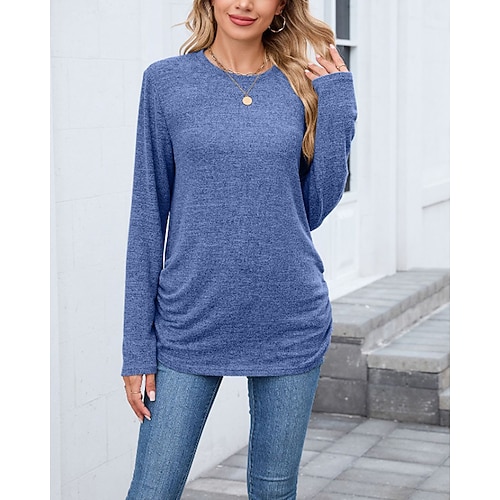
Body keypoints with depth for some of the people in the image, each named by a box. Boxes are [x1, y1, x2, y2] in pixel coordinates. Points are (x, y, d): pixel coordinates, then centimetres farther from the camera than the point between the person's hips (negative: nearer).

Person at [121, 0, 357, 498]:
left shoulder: (304, 86, 4)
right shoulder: (166, 81, -1)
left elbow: (317, 208, 3)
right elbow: (148, 215, 0)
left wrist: (337, 104, -2)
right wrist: (137, 344, -2)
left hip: (289, 324, 2)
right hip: (189, 324, -1)